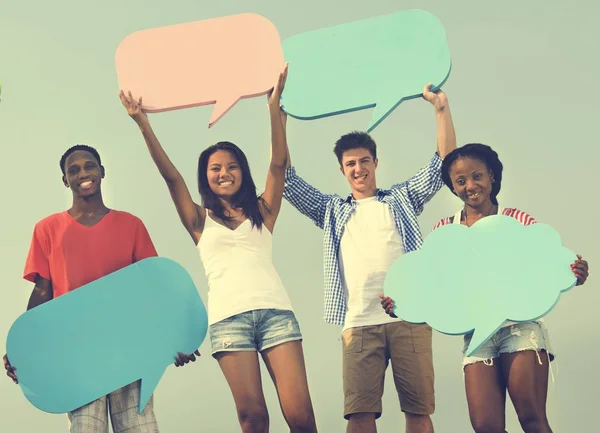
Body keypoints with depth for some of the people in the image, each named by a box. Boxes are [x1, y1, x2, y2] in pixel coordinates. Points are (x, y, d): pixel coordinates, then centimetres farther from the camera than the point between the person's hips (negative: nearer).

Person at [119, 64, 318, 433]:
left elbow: (279, 163, 8)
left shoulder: (263, 212, 18)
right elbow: (171, 175, 8)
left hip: (276, 311, 0)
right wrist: (143, 123, 0)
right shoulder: (201, 220, 17)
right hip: (228, 317, 0)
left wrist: (274, 105, 1)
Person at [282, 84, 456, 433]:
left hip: (410, 317, -1)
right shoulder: (332, 210, 22)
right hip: (359, 323, 1)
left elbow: (444, 160, 14)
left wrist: (441, 106, 6)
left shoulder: (402, 199, 19)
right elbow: (287, 179, 16)